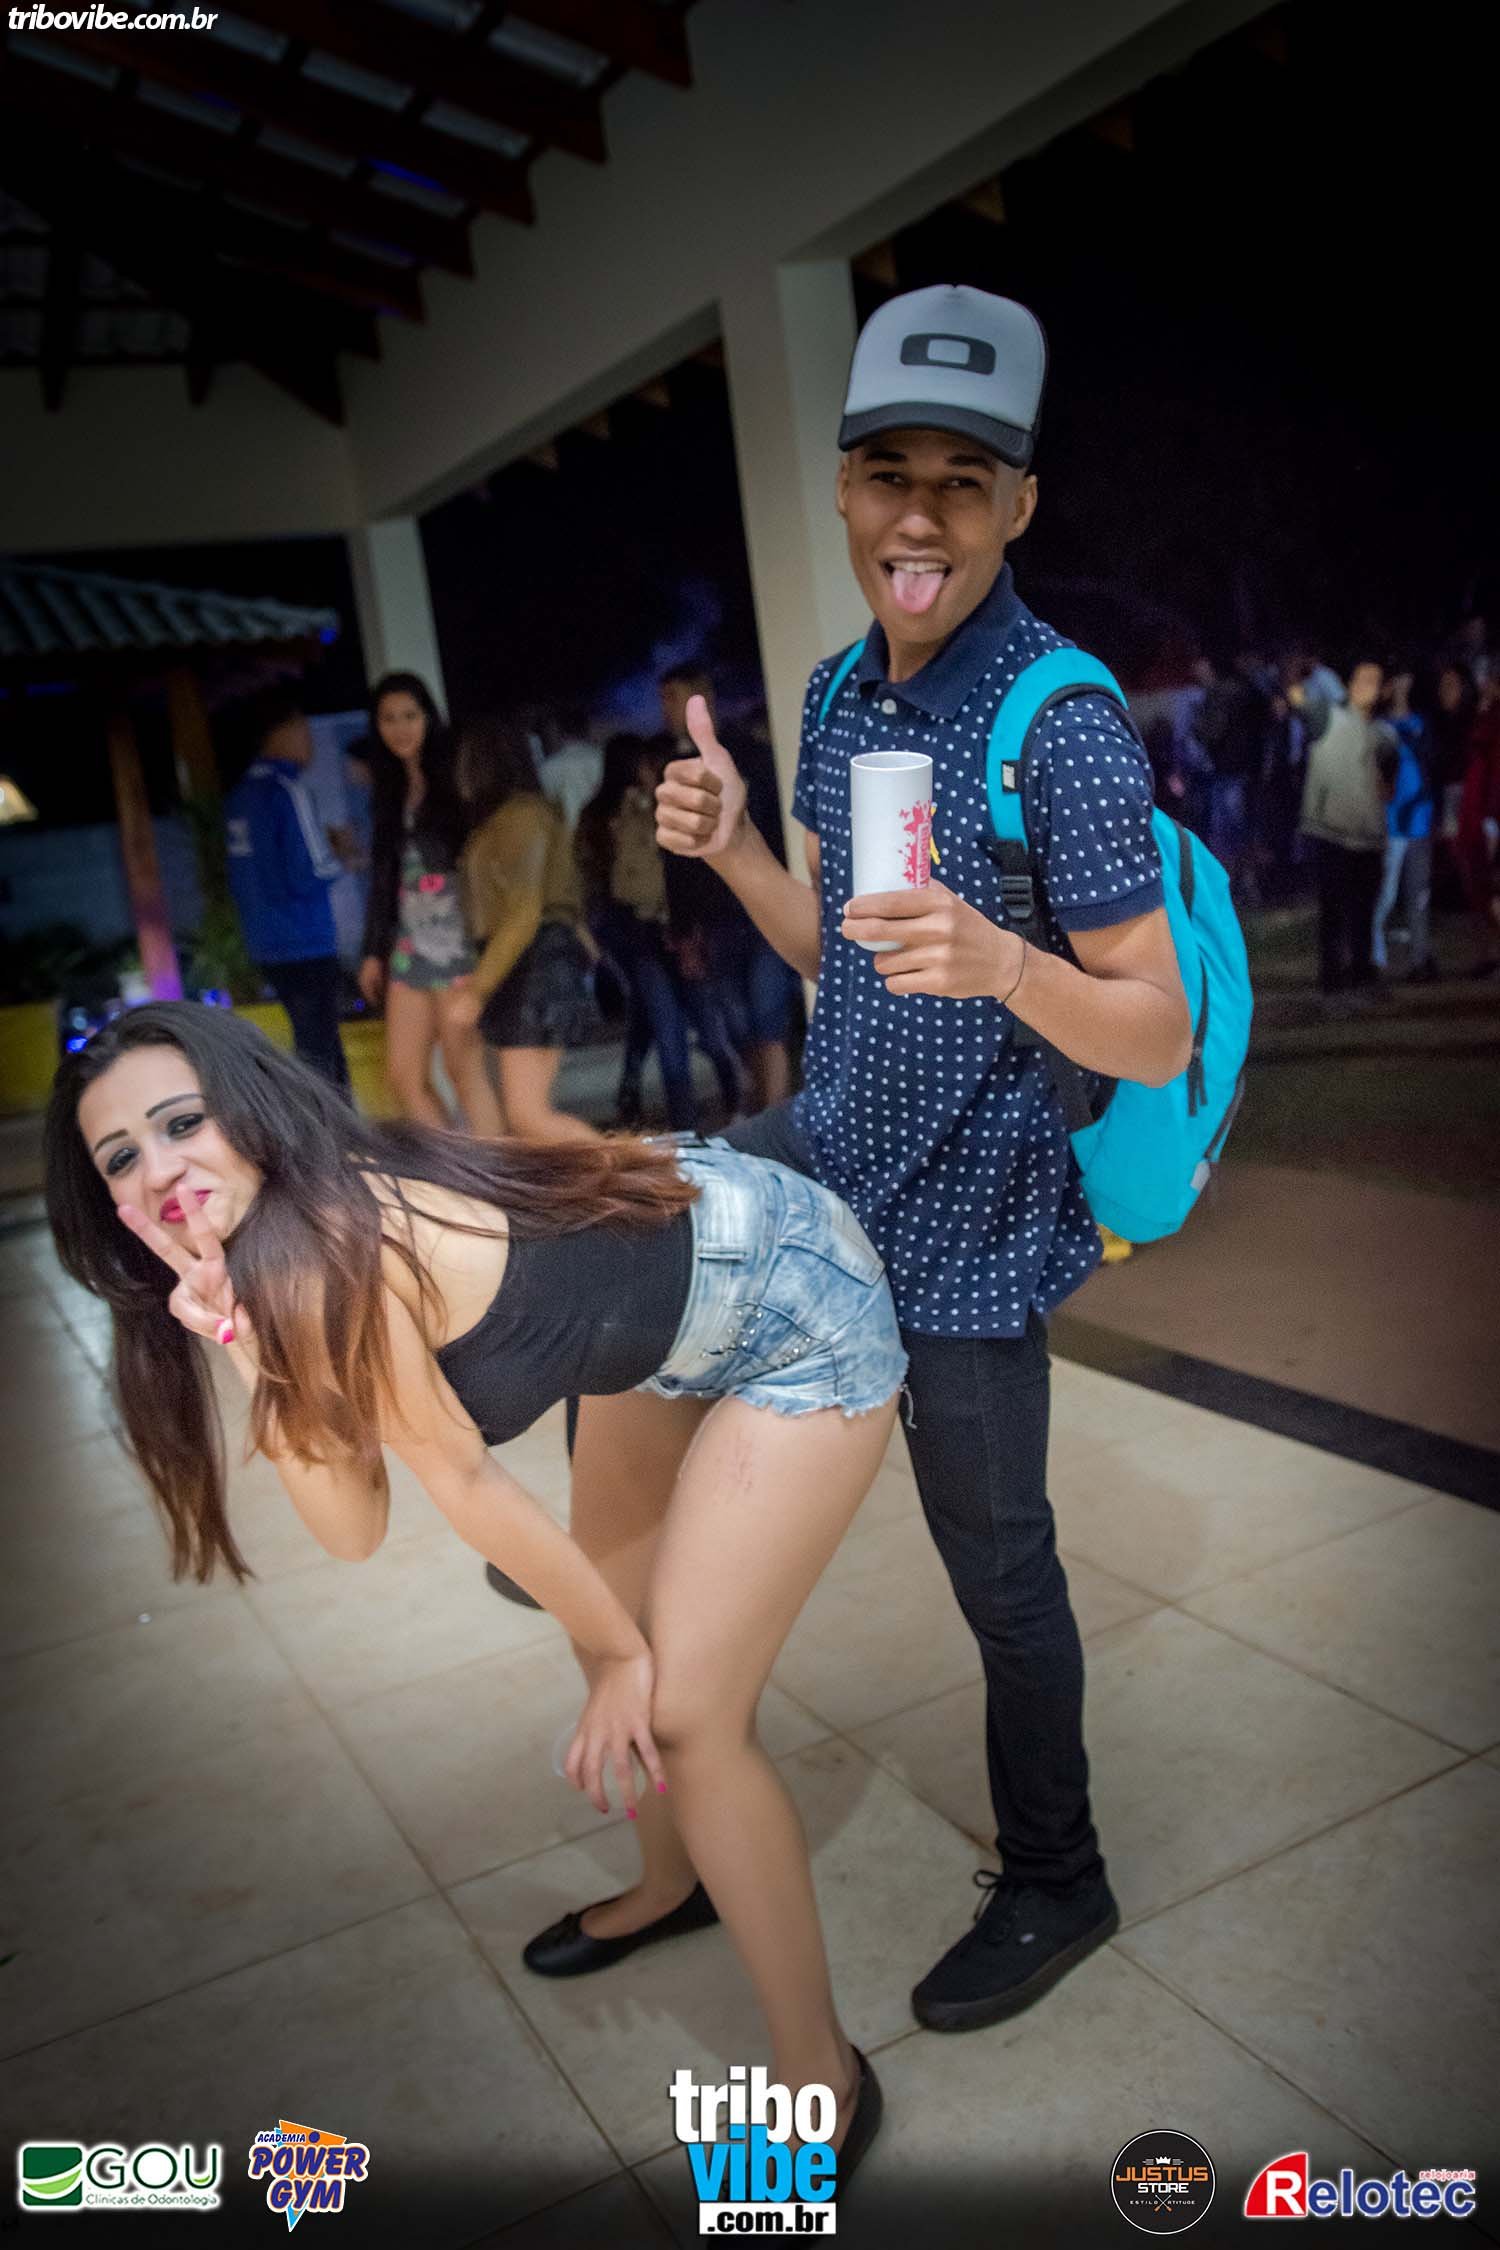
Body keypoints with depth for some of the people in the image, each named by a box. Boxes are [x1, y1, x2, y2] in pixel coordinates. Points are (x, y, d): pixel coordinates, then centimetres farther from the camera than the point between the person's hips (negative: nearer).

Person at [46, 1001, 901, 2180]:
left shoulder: (335, 1253, -28)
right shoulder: (270, 1259, -2)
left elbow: (464, 1482, -17)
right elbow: (354, 1526, -6)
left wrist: (624, 1652, -4)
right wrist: (246, 1352, -19)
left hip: (801, 1311, -9)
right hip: (679, 1317, 9)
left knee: (684, 1711, -7)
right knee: (610, 1639, 19)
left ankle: (824, 2083, 13)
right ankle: (682, 1880, 48)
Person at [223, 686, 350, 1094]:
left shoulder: (239, 796, 10)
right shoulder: (287, 791, -14)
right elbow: (311, 874, -18)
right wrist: (341, 858, 2)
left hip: (266, 948, 8)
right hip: (305, 946, -8)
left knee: (320, 1046, 18)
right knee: (318, 1053, -4)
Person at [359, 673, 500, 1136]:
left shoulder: (453, 780, 0)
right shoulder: (393, 792, 19)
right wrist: (374, 951, 17)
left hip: (454, 938, -6)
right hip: (409, 944, 7)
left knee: (466, 1069, -6)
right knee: (404, 1076, 1)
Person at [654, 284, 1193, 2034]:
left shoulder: (1063, 726, -21)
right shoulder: (838, 694, 2)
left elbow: (1157, 1041, -21)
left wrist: (998, 958, -40)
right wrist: (726, 844, -8)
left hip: (969, 1214, -7)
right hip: (830, 1150, 7)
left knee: (996, 1564, 8)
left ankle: (1054, 1887, 34)